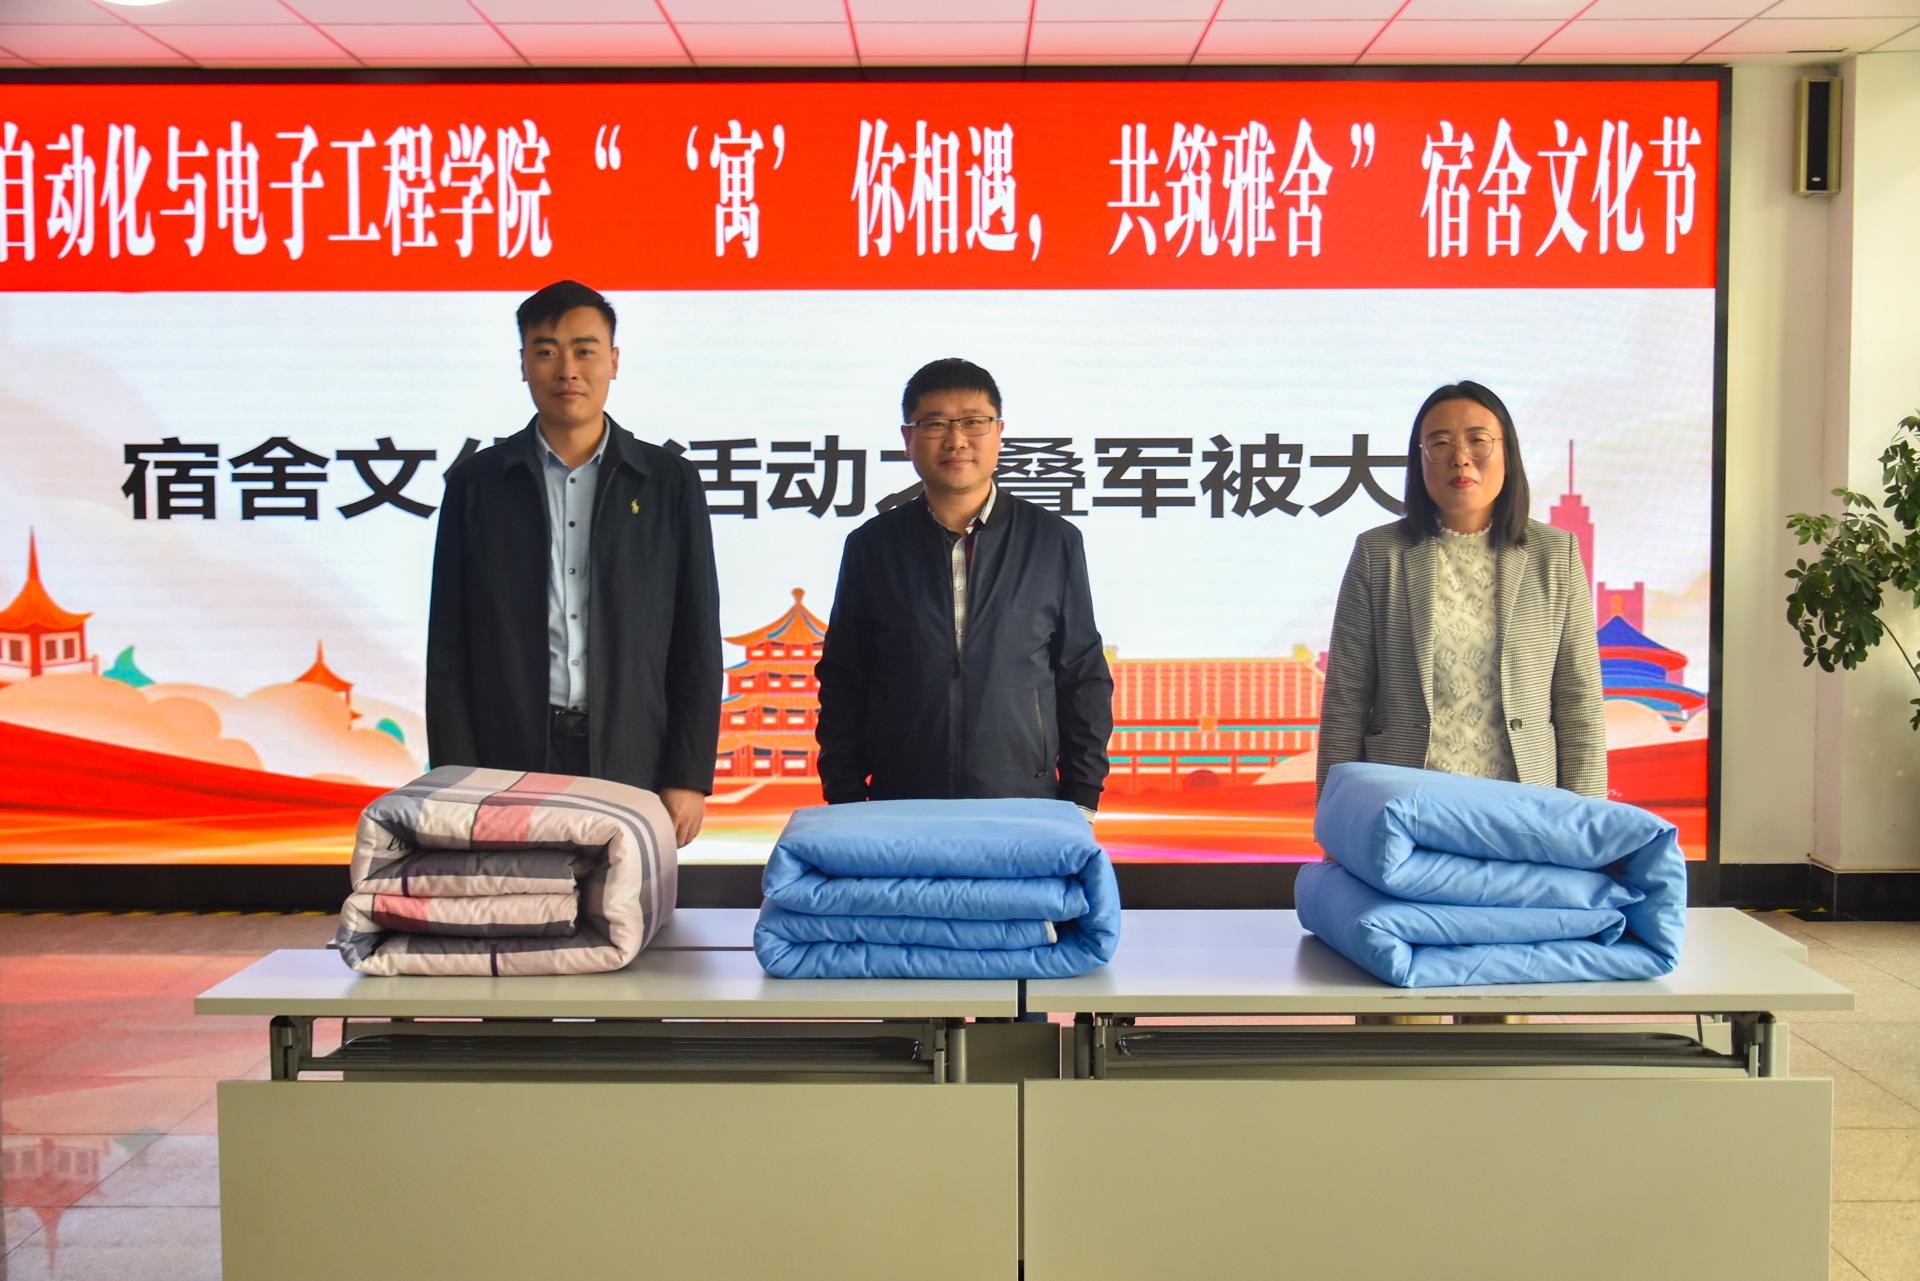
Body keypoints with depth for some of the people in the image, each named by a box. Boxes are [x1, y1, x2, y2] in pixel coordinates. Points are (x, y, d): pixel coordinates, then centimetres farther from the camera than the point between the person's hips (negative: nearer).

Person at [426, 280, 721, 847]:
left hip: (633, 765, 0)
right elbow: (449, 648, 5)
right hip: (509, 759, 0)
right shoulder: (476, 482, 7)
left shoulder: (670, 482, 6)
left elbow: (698, 645, 4)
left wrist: (690, 778, -2)